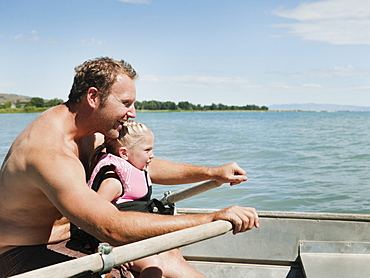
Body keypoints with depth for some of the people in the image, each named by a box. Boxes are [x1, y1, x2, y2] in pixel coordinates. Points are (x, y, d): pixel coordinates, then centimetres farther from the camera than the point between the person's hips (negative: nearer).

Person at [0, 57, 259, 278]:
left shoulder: (86, 135, 2)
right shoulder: (51, 152, -30)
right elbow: (112, 227, -39)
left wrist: (212, 173, 2)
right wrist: (212, 218, -38)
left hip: (64, 243, 9)